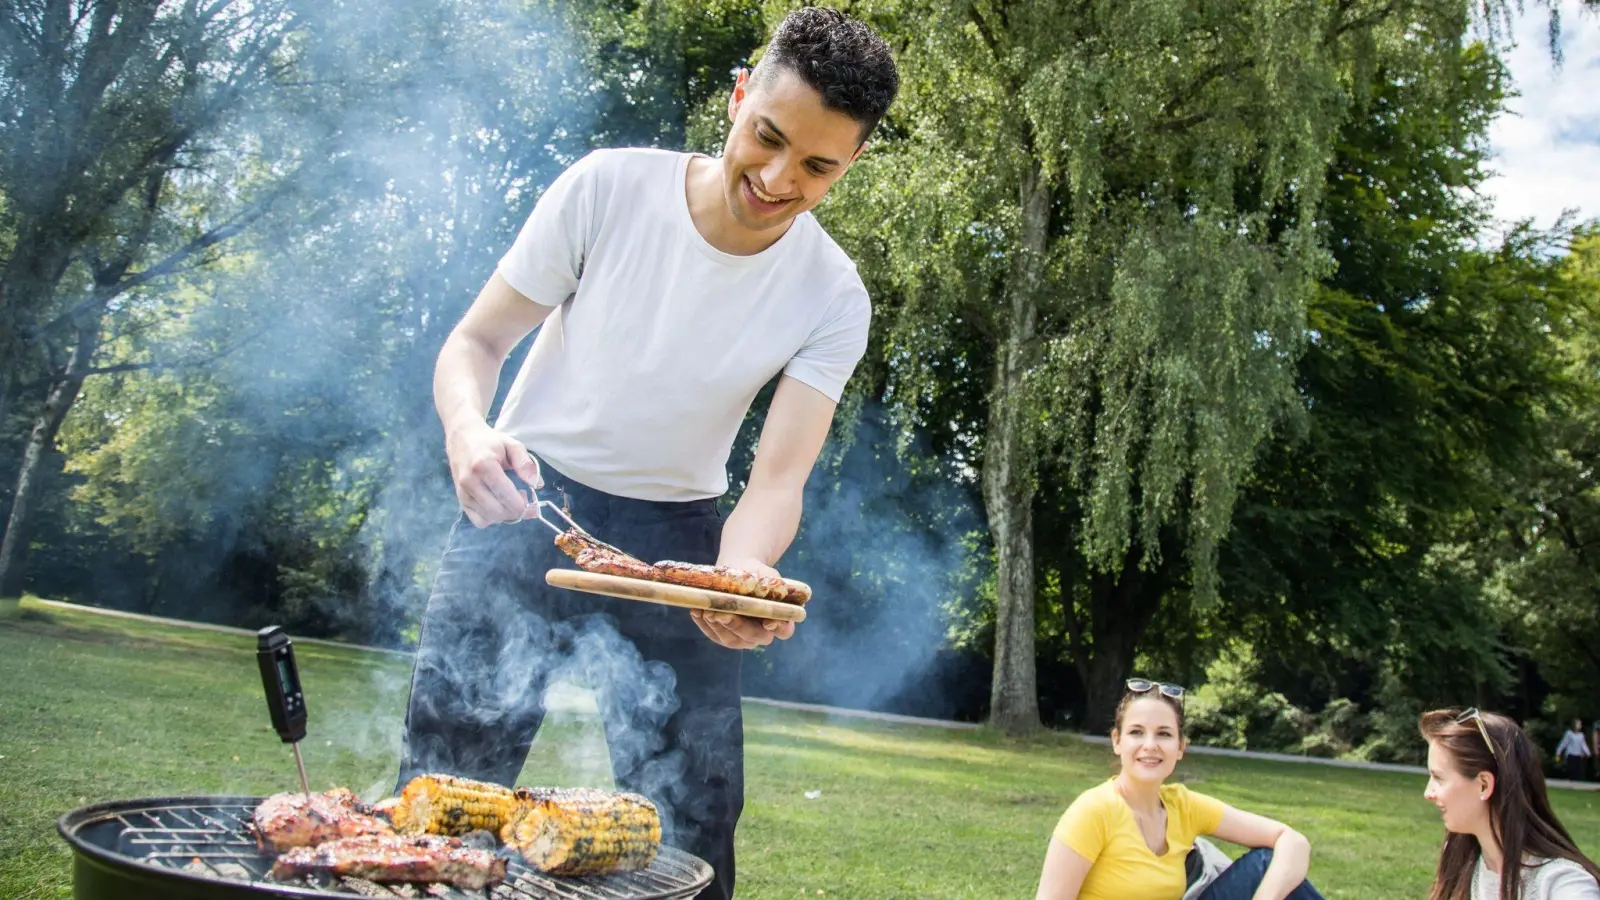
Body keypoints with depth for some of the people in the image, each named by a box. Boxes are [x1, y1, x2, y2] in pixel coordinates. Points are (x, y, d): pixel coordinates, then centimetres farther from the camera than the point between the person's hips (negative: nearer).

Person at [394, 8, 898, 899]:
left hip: (675, 537, 2)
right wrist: (468, 430, -31)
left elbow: (776, 480, -14)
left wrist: (745, 574, -36)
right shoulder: (609, 188, -16)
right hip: (528, 505, -1)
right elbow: (476, 341, -9)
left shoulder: (832, 299, -12)